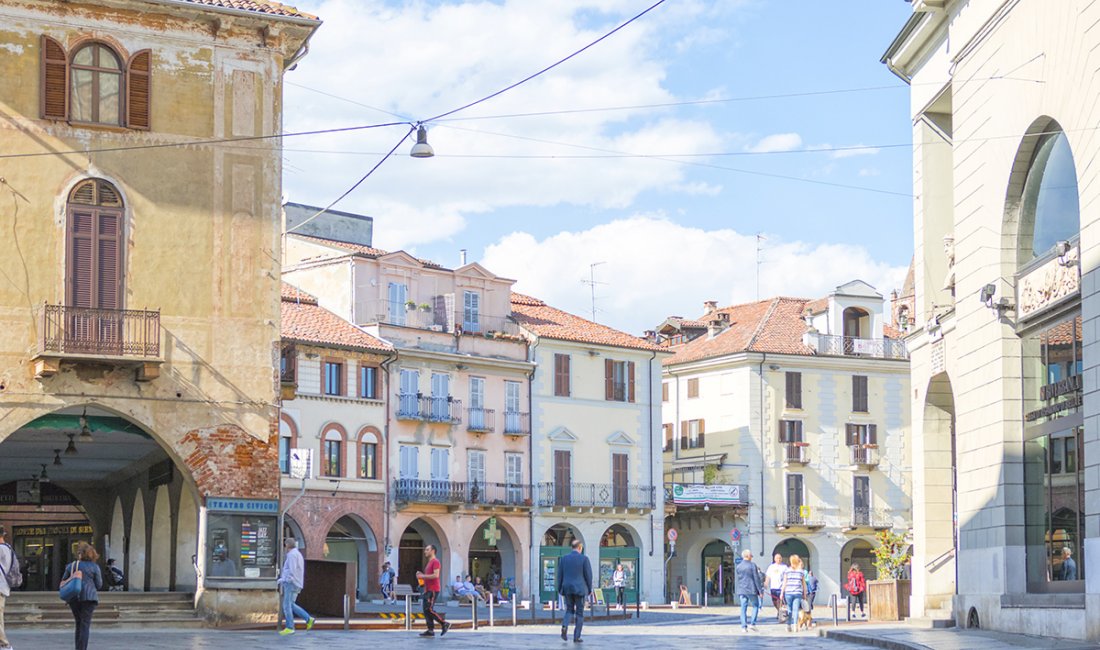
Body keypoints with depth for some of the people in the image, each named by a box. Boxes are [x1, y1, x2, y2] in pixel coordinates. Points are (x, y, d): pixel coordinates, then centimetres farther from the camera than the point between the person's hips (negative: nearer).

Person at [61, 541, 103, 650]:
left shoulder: (71, 566, 8)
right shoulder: (94, 567, 0)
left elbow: (63, 582, 14)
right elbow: (99, 585, 2)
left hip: (73, 597, 3)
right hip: (88, 597, -3)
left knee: (79, 624, 16)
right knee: (85, 625, -4)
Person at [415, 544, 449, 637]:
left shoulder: (435, 562, -11)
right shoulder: (429, 562, 21)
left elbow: (436, 575, -23)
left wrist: (423, 576, -18)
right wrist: (421, 575, 13)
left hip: (433, 590, -10)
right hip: (428, 590, 10)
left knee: (429, 609, -13)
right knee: (425, 610, 5)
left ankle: (444, 624, -4)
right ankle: (430, 630, 6)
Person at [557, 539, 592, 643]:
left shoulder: (564, 559, 3)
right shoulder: (584, 559, -7)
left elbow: (560, 575, 5)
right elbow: (588, 575, -6)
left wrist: (560, 590, 12)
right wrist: (589, 589, 6)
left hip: (567, 589, 3)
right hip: (579, 589, -3)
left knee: (569, 610, 16)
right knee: (579, 613, 6)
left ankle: (565, 626, -13)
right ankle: (576, 637, 4)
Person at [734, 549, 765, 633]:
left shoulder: (738, 566, 7)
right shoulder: (752, 565, -7)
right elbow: (757, 579, -8)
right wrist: (760, 591, -5)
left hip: (741, 590, 4)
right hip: (751, 590, -4)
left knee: (743, 608, 6)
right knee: (755, 606, 9)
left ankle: (743, 626, 1)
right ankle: (752, 623, -3)